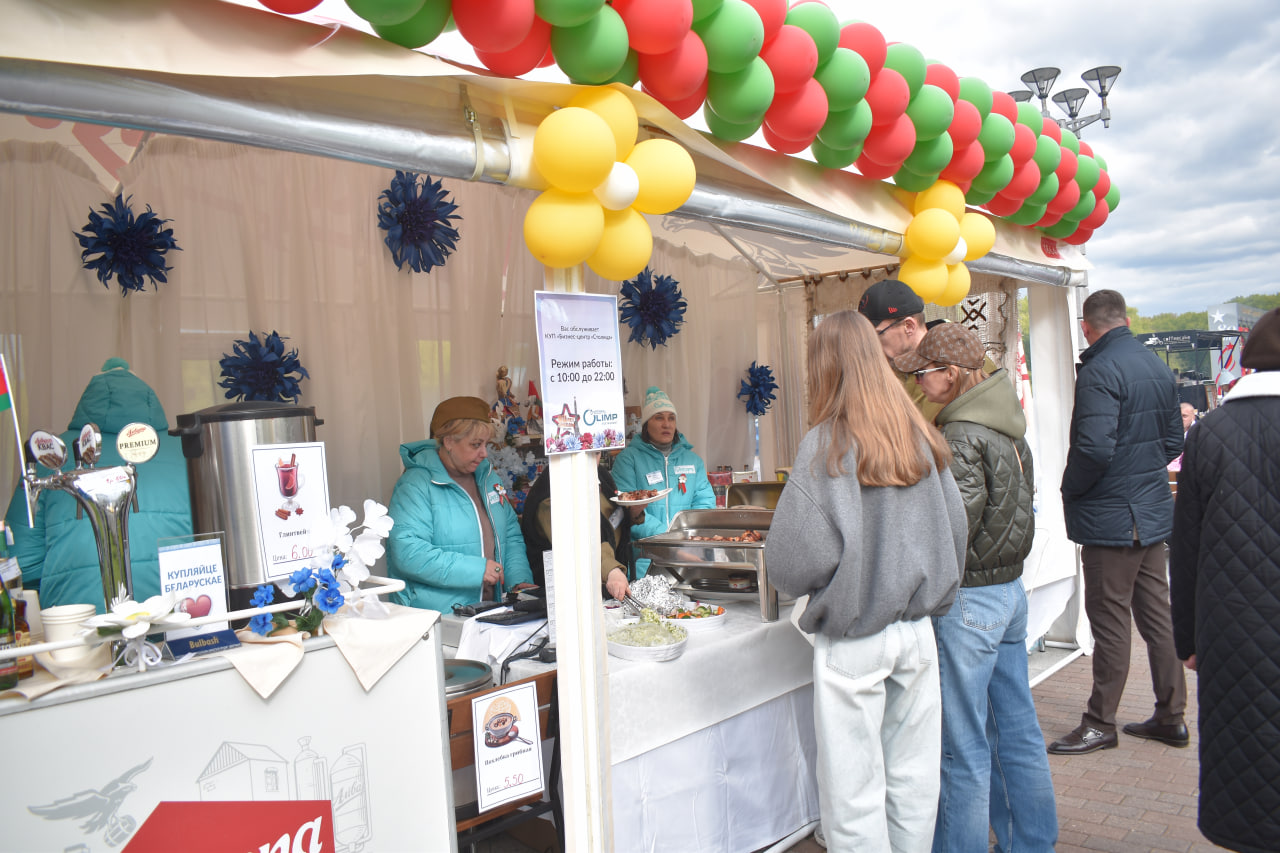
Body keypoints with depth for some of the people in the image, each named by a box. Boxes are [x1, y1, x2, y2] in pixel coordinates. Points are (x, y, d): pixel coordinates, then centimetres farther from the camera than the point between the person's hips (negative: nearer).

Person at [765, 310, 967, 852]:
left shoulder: (827, 445, -15)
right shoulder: (921, 437, 2)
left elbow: (795, 561, -18)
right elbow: (955, 528, 10)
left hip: (853, 640, -6)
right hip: (917, 630, 6)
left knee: (855, 793, 7)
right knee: (913, 778, 19)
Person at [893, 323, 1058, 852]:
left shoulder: (960, 438, -19)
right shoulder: (1007, 427, 9)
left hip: (968, 599, -9)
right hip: (1011, 589, 9)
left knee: (963, 747, 2)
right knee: (1017, 730, 19)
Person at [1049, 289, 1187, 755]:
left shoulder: (1099, 372, -19)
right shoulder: (1159, 367, 9)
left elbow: (1094, 448, -26)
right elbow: (1173, 441, 15)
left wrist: (1069, 489, -11)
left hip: (1111, 516, -8)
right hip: (1155, 511, 9)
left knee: (1110, 620, 0)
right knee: (1157, 613, 15)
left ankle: (1100, 724, 11)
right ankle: (1171, 716, 26)